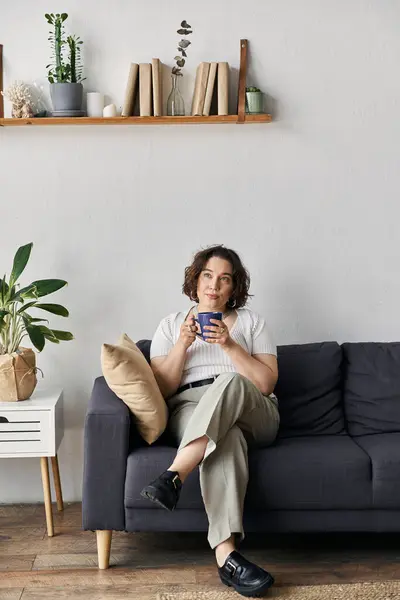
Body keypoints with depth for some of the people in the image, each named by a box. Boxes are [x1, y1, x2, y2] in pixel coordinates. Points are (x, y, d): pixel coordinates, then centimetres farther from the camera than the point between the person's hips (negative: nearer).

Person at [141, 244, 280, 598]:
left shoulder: (251, 321, 17)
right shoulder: (171, 325, 19)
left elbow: (267, 383, 4)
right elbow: (161, 390, 8)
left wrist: (229, 344, -9)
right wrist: (183, 343, -6)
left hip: (254, 416, 1)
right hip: (189, 411, 0)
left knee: (230, 381, -37)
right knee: (227, 436, -40)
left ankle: (173, 477, -51)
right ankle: (226, 553, -54)